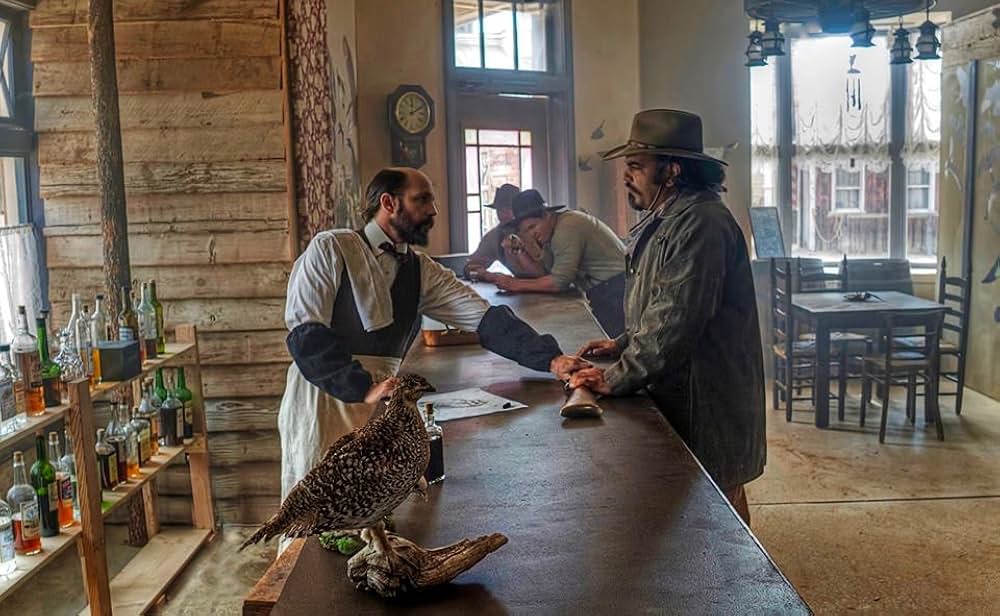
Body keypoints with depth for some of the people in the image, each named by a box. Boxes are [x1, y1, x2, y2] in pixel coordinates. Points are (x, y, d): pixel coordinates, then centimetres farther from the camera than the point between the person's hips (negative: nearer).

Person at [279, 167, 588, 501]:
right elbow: (305, 333, -13)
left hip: (382, 407, 4)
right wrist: (364, 389, -22)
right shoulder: (330, 249, -4)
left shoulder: (423, 272, 9)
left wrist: (551, 358, -12)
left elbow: (486, 318, -1)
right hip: (322, 400, -4)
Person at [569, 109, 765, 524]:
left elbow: (676, 319, -26)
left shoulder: (702, 223, -21)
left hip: (707, 399, -10)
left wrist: (616, 379, -21)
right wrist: (623, 344, 9)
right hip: (672, 390, 10)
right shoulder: (661, 220, 14)